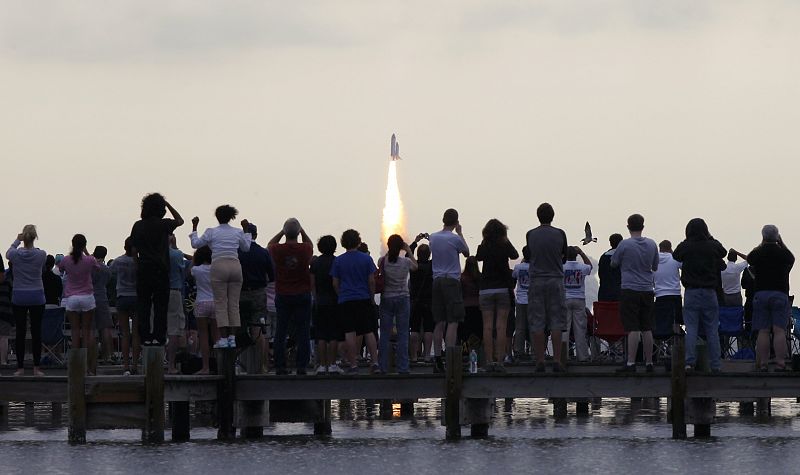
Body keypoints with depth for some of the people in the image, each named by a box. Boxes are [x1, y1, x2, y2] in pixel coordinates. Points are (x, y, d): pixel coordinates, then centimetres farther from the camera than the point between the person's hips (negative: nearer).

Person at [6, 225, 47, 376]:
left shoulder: (15, 254, -10)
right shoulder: (41, 255, -9)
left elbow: (8, 253, 15)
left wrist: (17, 241, 28)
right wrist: (30, 244, 21)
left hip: (19, 297, 0)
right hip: (37, 297, 0)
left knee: (20, 332, 4)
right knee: (36, 332, 4)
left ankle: (20, 368, 5)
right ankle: (36, 368, 4)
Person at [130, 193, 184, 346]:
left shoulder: (138, 226, 4)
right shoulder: (163, 224, -3)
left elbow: (134, 249, 6)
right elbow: (180, 221, 16)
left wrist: (137, 266, 14)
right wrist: (168, 204, 18)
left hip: (143, 269, 2)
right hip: (161, 269, -2)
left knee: (143, 304, 4)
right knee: (160, 305, 0)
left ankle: (145, 336, 0)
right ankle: (158, 336, -5)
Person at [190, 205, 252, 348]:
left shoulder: (211, 232, 0)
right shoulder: (238, 232, 8)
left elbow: (195, 244, 9)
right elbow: (246, 248, 22)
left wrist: (194, 227, 18)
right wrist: (247, 231, 31)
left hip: (219, 267, -3)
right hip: (235, 266, 3)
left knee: (220, 304, -1)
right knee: (234, 303, 5)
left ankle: (223, 338, -8)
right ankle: (232, 338, 0)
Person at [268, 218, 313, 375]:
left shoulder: (277, 250, -9)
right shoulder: (305, 249, -9)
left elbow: (270, 244, 16)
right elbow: (310, 243, 17)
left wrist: (282, 232, 13)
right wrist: (302, 231, 16)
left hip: (282, 296, 1)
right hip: (302, 295, -1)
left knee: (280, 332, 5)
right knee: (302, 332, 2)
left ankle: (280, 367, 3)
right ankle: (301, 366, -3)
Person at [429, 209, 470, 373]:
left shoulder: (433, 238, 7)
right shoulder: (455, 239, -9)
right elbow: (467, 253, 8)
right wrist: (460, 233, 14)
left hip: (437, 281, 6)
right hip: (452, 280, -6)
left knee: (439, 323, 9)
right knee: (453, 322, -7)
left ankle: (437, 360, 7)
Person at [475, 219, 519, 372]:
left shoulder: (483, 247, -1)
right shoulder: (505, 246, -4)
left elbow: (478, 257, 19)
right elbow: (515, 256, 14)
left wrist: (484, 242, 14)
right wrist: (507, 241, 16)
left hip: (486, 289, 1)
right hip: (503, 288, -1)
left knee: (487, 326, 0)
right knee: (501, 326, -2)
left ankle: (489, 361, -5)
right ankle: (499, 361, -8)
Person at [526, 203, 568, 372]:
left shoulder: (530, 235, 0)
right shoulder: (560, 234, -2)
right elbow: (564, 255, 11)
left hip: (536, 280, 1)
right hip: (556, 280, 0)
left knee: (537, 323, 3)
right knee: (556, 322, 2)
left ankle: (540, 360, 0)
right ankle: (557, 360, -3)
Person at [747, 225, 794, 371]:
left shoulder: (757, 254, 0)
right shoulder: (783, 254, -1)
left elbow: (749, 258, 24)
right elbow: (791, 258, 23)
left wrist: (762, 245, 31)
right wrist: (781, 242, 27)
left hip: (760, 294, 1)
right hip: (780, 294, -1)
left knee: (763, 332, 1)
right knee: (779, 331, -6)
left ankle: (762, 364, -2)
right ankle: (780, 364, -13)